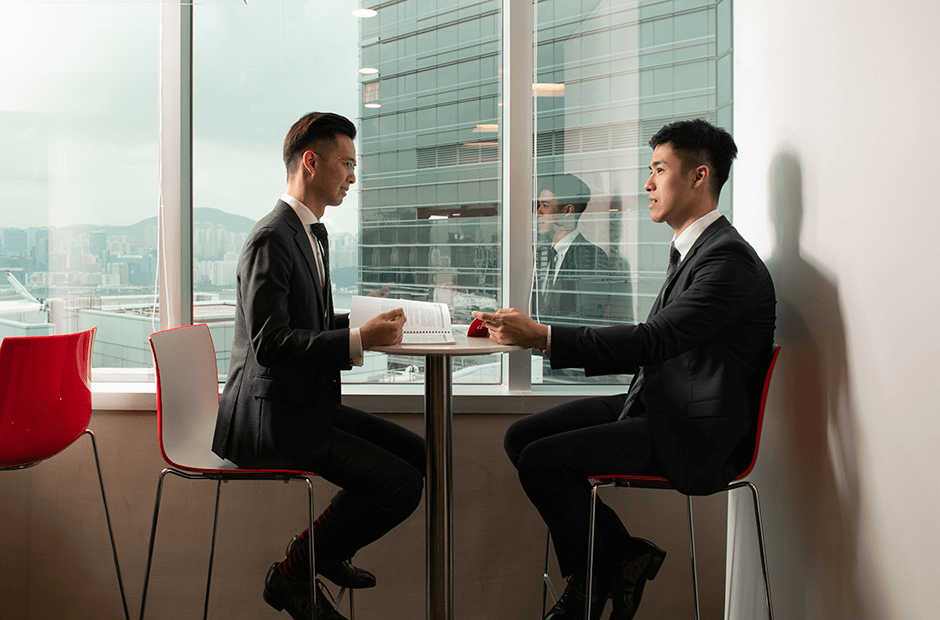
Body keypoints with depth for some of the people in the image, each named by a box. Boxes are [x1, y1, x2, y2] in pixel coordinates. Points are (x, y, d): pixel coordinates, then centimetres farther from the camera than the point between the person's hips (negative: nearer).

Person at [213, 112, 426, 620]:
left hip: (306, 403, 10)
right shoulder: (271, 240, -18)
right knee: (401, 484, -17)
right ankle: (293, 575, 1)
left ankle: (327, 553, 22)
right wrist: (359, 341, -27)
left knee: (416, 455, 9)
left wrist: (368, 321, 7)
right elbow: (270, 344, -25)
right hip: (272, 417, -10)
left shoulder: (313, 232, 15)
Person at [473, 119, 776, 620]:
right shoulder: (689, 249, 15)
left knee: (541, 461, -19)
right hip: (654, 405, 10)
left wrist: (541, 335, -29)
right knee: (521, 437, 2)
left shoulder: (729, 259, -18)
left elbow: (653, 339, -27)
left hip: (692, 434, -10)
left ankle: (618, 562, 6)